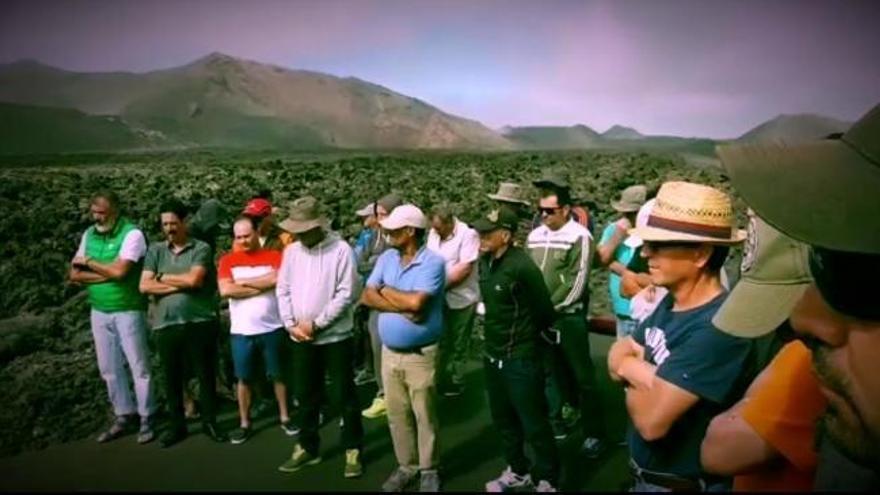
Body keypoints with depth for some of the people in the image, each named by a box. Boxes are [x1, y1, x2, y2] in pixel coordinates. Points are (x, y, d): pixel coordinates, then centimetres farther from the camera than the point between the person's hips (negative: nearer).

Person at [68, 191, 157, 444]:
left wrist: (89, 262, -7)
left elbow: (119, 271, -23)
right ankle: (124, 416, 24)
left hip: (128, 311, -6)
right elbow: (75, 274, 4)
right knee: (109, 368, 12)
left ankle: (146, 418, 11)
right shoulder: (89, 234, 8)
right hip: (99, 312, 7)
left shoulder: (132, 234, -13)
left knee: (139, 366, 1)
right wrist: (107, 273, -11)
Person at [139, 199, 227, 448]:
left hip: (200, 322, -3)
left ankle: (210, 422, 22)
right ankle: (176, 425, 27)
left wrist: (162, 277, -3)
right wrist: (182, 284, -10)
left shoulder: (201, 249, -1)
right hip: (166, 325, 3)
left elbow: (194, 279, -15)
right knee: (172, 378, 12)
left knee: (206, 375, 7)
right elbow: (144, 286, -2)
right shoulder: (155, 250, 8)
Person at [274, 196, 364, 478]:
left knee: (343, 396, 5)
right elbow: (283, 290, 8)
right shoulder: (291, 251, 5)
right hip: (301, 338, 5)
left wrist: (316, 323, -14)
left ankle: (353, 450, 20)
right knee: (306, 395, 15)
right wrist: (291, 324, -5)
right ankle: (307, 448, 31)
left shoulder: (340, 250, -11)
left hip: (335, 336, -4)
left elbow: (346, 294, -14)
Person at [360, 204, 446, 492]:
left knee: (424, 415, 9)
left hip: (421, 355, -5)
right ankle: (406, 466, 32)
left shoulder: (432, 262, -15)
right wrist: (402, 307, -15)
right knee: (397, 415, 15)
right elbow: (368, 297, -3)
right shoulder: (386, 258, 4)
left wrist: (386, 290, -10)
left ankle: (428, 470, 26)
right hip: (389, 352, 6)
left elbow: (416, 302, -27)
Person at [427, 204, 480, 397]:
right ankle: (441, 382, 27)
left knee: (457, 346, 7)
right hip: (439, 299, 6)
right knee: (440, 344, 14)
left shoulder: (468, 235, -15)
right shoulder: (433, 234, 6)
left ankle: (453, 385, 21)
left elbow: (465, 268, -20)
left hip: (460, 300, -6)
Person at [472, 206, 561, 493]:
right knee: (503, 420, 21)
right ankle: (517, 472, 40)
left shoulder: (522, 266, -21)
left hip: (520, 360, -8)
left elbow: (545, 313, -12)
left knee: (534, 425, 7)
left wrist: (524, 338, 4)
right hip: (492, 356, 8)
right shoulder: (485, 261, 1)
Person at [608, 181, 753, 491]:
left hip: (682, 482, -7)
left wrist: (631, 369, -12)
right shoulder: (669, 303, -1)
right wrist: (648, 375, -20)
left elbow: (651, 420, -32)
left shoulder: (717, 327, -30)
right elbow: (617, 357, 1)